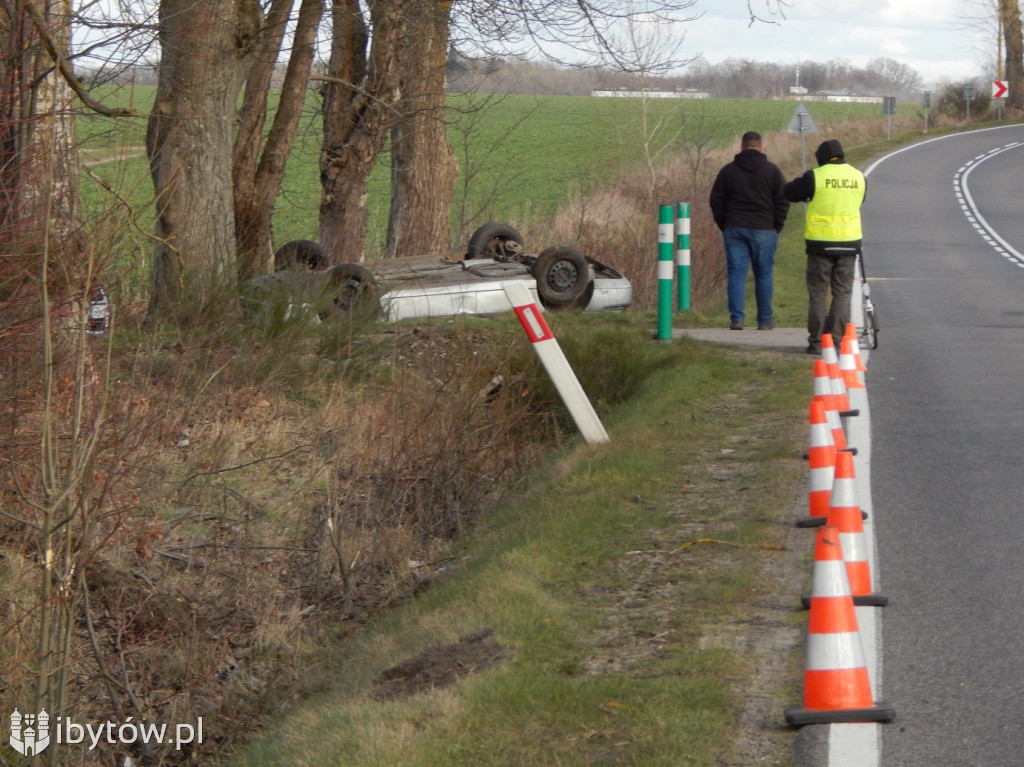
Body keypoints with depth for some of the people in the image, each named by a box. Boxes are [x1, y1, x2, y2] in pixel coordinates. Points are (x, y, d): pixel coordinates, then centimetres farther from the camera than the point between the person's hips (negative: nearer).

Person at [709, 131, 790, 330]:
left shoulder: (728, 171, 6)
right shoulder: (772, 171, 1)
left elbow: (716, 201, 7)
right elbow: (783, 201, -1)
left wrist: (725, 226, 12)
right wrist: (776, 227, 8)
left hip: (734, 229, 1)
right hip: (763, 230, -1)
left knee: (736, 273, 2)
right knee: (763, 275, 5)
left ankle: (736, 318, -6)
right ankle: (765, 320, 8)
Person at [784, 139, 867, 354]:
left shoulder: (815, 177, -9)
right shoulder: (859, 177, 3)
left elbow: (790, 193, 2)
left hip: (820, 242, -3)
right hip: (849, 242, 3)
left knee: (817, 292, 5)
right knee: (842, 292, 10)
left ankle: (816, 341, 3)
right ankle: (838, 338, 4)